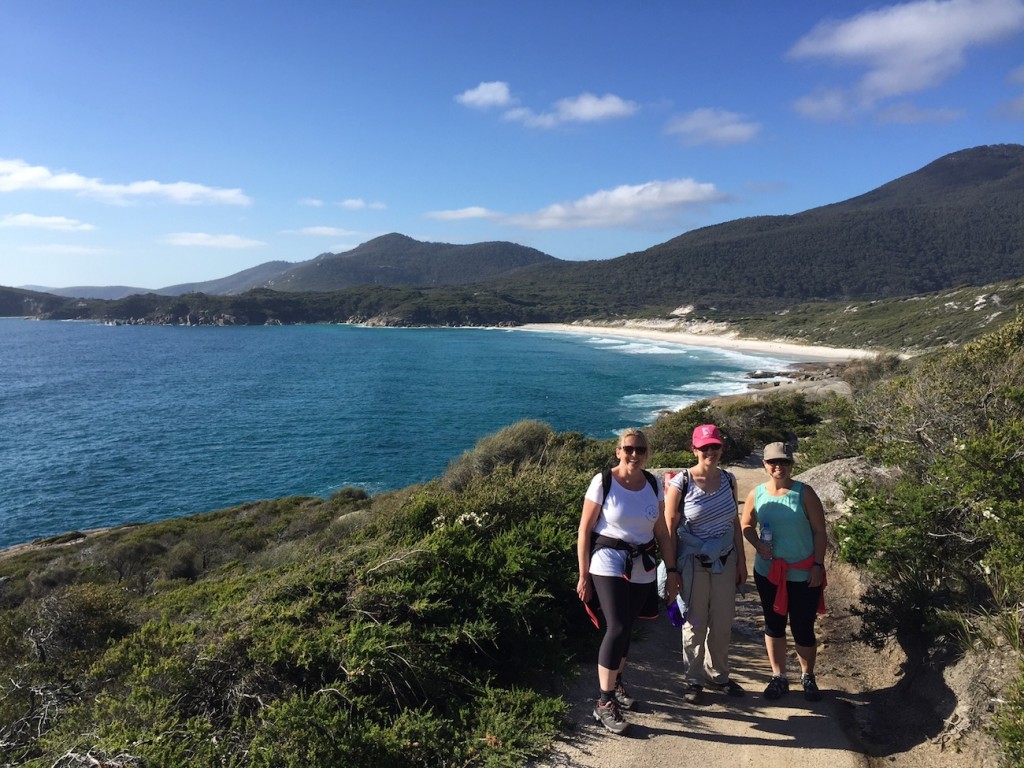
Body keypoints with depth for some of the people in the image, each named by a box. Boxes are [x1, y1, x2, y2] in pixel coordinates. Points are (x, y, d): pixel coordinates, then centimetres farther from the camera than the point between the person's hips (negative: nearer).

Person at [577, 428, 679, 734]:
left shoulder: (653, 485, 2)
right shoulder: (603, 482, -11)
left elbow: (662, 532, 8)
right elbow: (585, 530, -8)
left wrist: (673, 571, 6)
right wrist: (583, 575, -8)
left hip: (642, 567, 5)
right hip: (608, 563, -4)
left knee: (626, 628, 12)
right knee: (617, 628, -13)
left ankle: (616, 681, 37)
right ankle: (605, 702, 0)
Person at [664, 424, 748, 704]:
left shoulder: (728, 480, 2)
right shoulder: (681, 482, -12)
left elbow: (735, 523, 8)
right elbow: (670, 527, -10)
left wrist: (741, 561, 9)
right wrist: (672, 570, -10)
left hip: (725, 560, 4)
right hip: (693, 562, -4)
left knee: (723, 622, 13)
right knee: (695, 623, 7)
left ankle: (718, 674, 33)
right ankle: (694, 679, 25)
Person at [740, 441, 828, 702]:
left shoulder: (804, 493, -9)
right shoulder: (757, 494, -3)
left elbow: (819, 531, -6)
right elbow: (747, 525, 9)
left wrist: (818, 565, -9)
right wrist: (758, 544, -10)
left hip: (804, 574, -2)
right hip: (768, 572, 2)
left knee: (803, 628, 6)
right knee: (773, 625, 13)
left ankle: (807, 677, 31)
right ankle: (778, 677, 31)